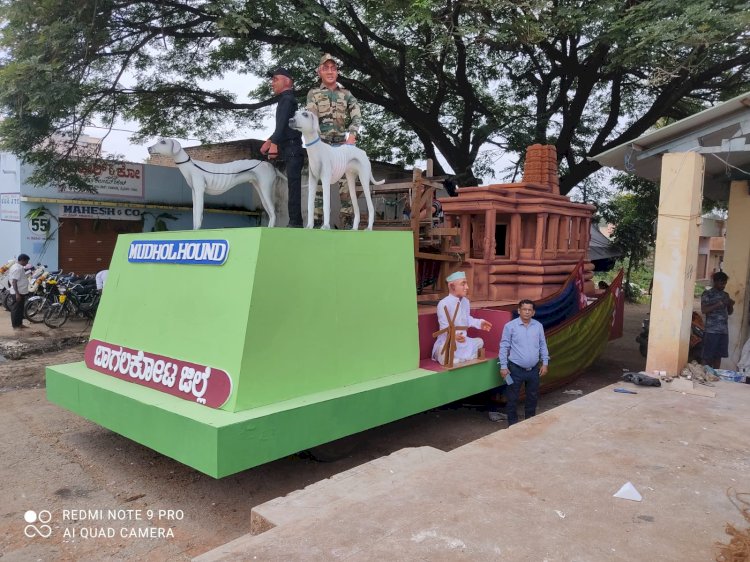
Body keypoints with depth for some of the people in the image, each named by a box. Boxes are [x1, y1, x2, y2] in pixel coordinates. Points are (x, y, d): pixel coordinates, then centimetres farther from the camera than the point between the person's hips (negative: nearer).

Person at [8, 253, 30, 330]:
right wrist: (17, 294, -26)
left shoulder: (19, 267, 11)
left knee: (20, 309, 16)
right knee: (16, 309, -3)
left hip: (21, 292, 10)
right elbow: (14, 282, -24)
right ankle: (15, 325, 3)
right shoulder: (17, 268, -19)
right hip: (18, 292, -10)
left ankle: (20, 324, 24)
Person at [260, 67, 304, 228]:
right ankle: (295, 222, 12)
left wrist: (274, 143, -28)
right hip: (290, 150, 10)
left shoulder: (287, 99, -6)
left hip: (292, 149, -10)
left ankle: (295, 222, -16)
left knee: (294, 184, -13)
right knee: (293, 185, 9)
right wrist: (270, 140, 29)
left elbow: (282, 124, -20)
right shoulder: (287, 99, 23)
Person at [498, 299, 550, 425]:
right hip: (516, 369, -4)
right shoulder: (510, 326, -9)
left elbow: (543, 345, 10)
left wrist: (545, 363, 7)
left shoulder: (538, 326, 2)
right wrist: (503, 366, -9)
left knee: (533, 396, 16)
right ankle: (513, 423, 20)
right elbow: (504, 347, -7)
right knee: (512, 397, 5)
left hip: (534, 369, 4)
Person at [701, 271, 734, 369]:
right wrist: (718, 304, -20)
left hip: (724, 330, 6)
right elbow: (704, 310, -13)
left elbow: (729, 312, 21)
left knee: (718, 356, 8)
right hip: (711, 331, -6)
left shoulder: (725, 295, 16)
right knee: (708, 357, -3)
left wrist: (731, 305, 0)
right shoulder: (707, 293, -4)